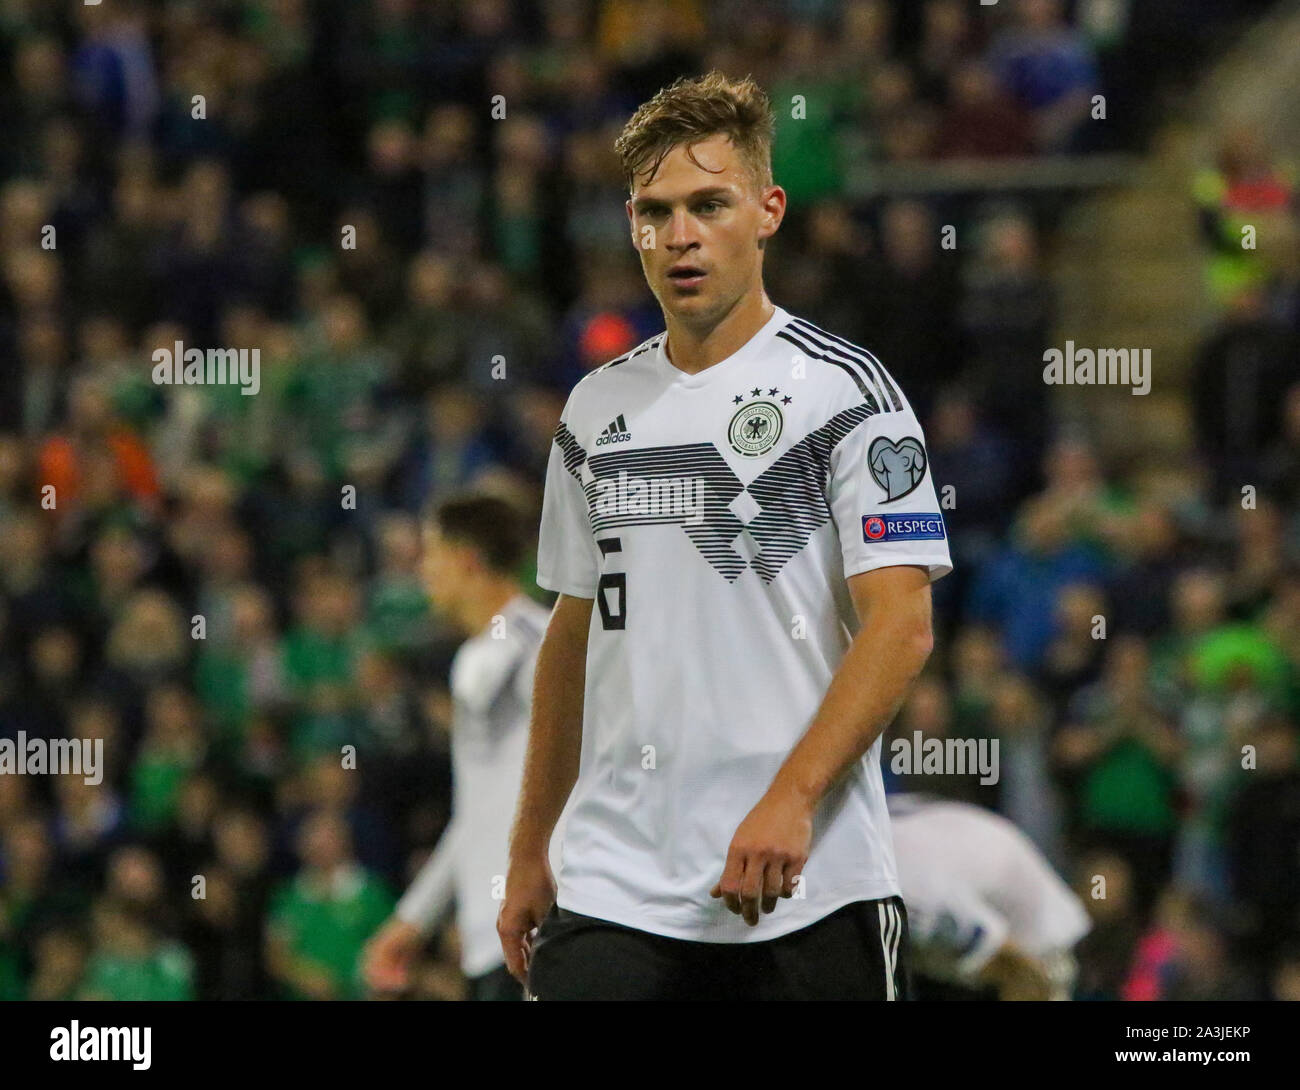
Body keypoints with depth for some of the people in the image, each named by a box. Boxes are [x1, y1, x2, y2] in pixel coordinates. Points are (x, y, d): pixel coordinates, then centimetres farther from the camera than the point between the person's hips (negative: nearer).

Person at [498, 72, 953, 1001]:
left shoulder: (843, 391, -4)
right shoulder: (597, 411, 13)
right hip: (613, 890, 4)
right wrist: (529, 852, 17)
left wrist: (791, 799, -23)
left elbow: (901, 625, -12)